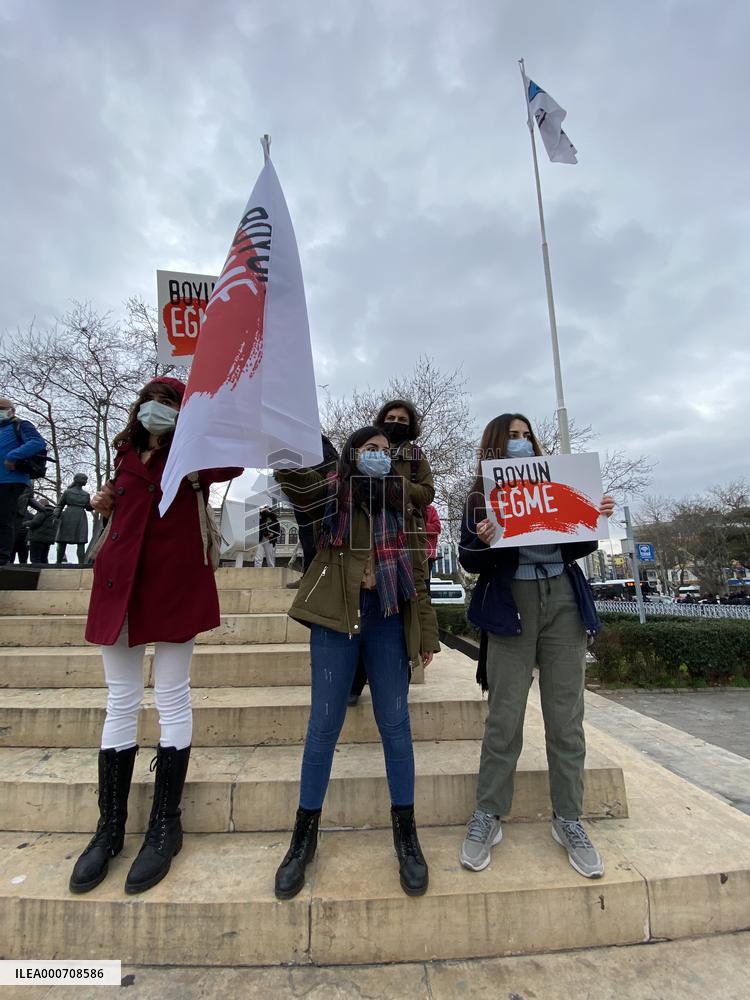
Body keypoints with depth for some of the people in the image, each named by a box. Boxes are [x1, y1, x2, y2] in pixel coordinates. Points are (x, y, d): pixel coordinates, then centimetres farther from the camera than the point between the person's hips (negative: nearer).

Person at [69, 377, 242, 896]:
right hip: (119, 583, 5)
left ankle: (165, 826, 18)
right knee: (120, 704, 11)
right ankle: (110, 826, 25)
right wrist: (107, 503, 9)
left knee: (172, 701, 4)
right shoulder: (127, 454, 15)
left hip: (173, 584, -5)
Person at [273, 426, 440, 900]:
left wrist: (426, 631, 7)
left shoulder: (400, 503, 10)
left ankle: (406, 830, 24)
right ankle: (305, 833, 24)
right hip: (335, 614, -1)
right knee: (324, 723, 5)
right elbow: (289, 473, -15)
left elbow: (416, 570, 10)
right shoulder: (331, 493, 5)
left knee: (394, 722, 7)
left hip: (388, 617, 2)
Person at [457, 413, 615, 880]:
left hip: (564, 601, 3)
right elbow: (470, 562, 0)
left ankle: (569, 819, 23)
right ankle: (488, 817, 18)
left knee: (566, 719, 7)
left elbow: (578, 548, 14)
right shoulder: (481, 498, 3)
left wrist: (599, 519, -4)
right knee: (504, 719, 1)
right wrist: (483, 544, -21)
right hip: (511, 606, -3)